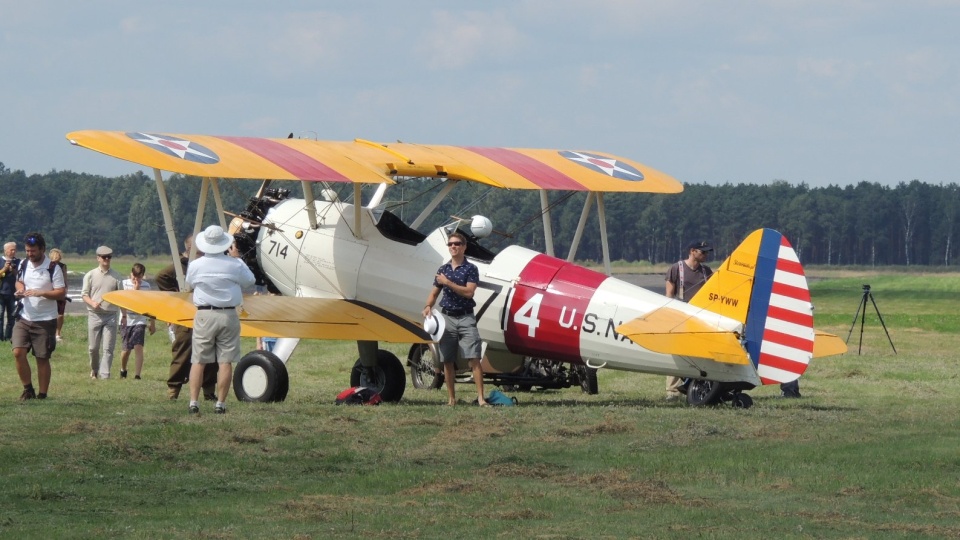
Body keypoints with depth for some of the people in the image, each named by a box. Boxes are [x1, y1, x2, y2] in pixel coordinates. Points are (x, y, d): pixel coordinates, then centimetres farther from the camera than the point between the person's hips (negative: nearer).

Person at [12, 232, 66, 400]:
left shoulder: (53, 268, -11)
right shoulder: (23, 265, 5)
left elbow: (61, 292, -12)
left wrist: (41, 293, -24)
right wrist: (20, 290, -3)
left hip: (45, 321, -4)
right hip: (25, 318, 4)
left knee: (42, 358, 3)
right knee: (18, 352, -9)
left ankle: (42, 395, 13)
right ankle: (28, 389, 7)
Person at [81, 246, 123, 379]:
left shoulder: (116, 276, 6)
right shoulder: (90, 275, 3)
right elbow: (84, 294, 4)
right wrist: (92, 303, -16)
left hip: (111, 315, 0)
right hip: (94, 314, 0)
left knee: (108, 348, -6)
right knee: (93, 347, 6)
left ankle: (105, 375, -6)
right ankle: (94, 370, 28)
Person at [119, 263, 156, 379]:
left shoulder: (146, 286, 6)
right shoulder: (124, 284, 0)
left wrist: (153, 323, 15)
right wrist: (135, 289, -15)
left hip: (140, 321, 0)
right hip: (126, 321, 0)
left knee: (138, 347, -15)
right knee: (126, 349, 7)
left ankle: (137, 374, -18)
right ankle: (123, 370, 34)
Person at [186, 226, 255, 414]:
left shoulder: (195, 266, -4)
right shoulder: (235, 265, -6)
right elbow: (250, 282, 9)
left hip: (204, 315, 1)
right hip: (228, 315, -1)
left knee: (198, 361, 6)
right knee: (225, 361, 3)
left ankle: (193, 402, 0)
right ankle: (220, 403, 2)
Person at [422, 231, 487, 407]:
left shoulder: (471, 269, 0)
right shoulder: (443, 269, 12)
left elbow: (469, 292, -11)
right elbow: (434, 293, 14)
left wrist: (448, 282, -13)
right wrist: (428, 306, -6)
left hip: (465, 318, -4)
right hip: (447, 317, 4)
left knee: (474, 358, -12)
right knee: (447, 360, 4)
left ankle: (481, 397, -15)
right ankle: (451, 398, 10)